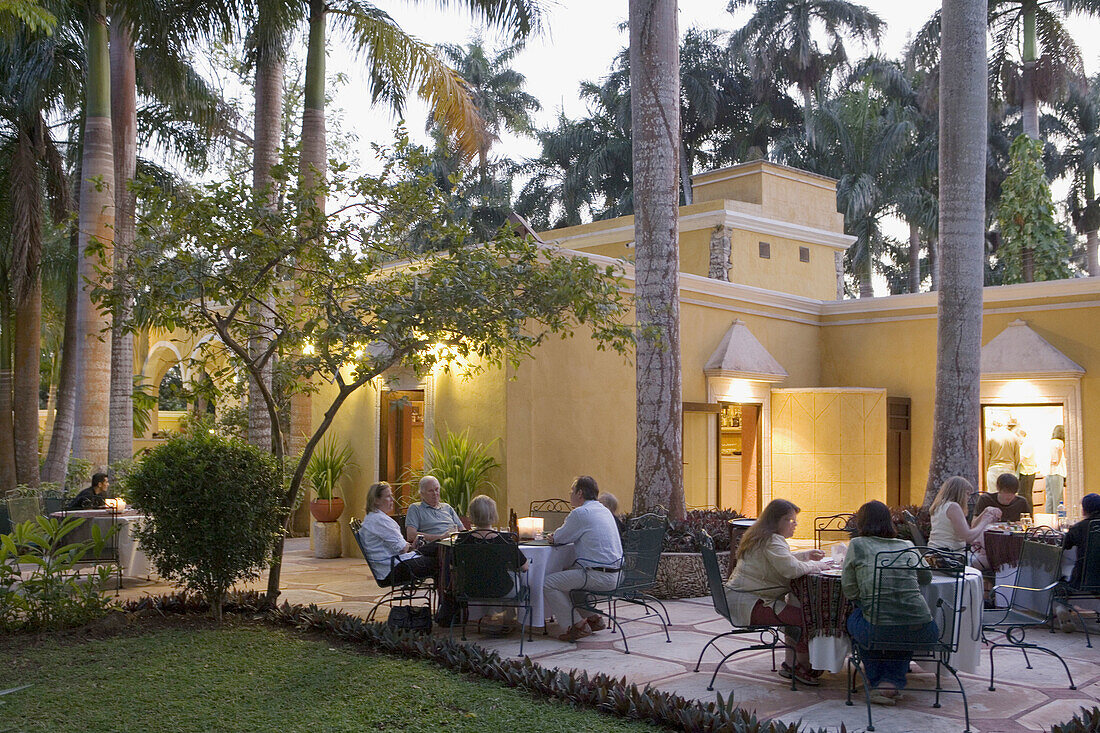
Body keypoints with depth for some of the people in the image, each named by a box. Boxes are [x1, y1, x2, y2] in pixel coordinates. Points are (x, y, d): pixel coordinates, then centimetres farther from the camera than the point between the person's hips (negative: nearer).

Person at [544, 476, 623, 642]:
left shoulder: (580, 513, -11)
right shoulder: (604, 510, 18)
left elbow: (558, 539, -3)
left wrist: (555, 536, 19)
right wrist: (560, 535, 21)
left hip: (597, 576, -10)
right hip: (612, 574, 10)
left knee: (548, 583, -8)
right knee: (566, 574, 29)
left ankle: (572, 626, -7)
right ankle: (592, 617, 25)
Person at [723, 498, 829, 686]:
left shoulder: (761, 537, 18)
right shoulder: (772, 541, -16)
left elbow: (782, 560, 34)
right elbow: (792, 569, -27)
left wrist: (806, 555, 19)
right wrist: (816, 565, -9)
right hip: (748, 604, -12)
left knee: (795, 610, 18)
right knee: (806, 617, -17)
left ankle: (791, 663, 20)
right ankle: (802, 666, 2)